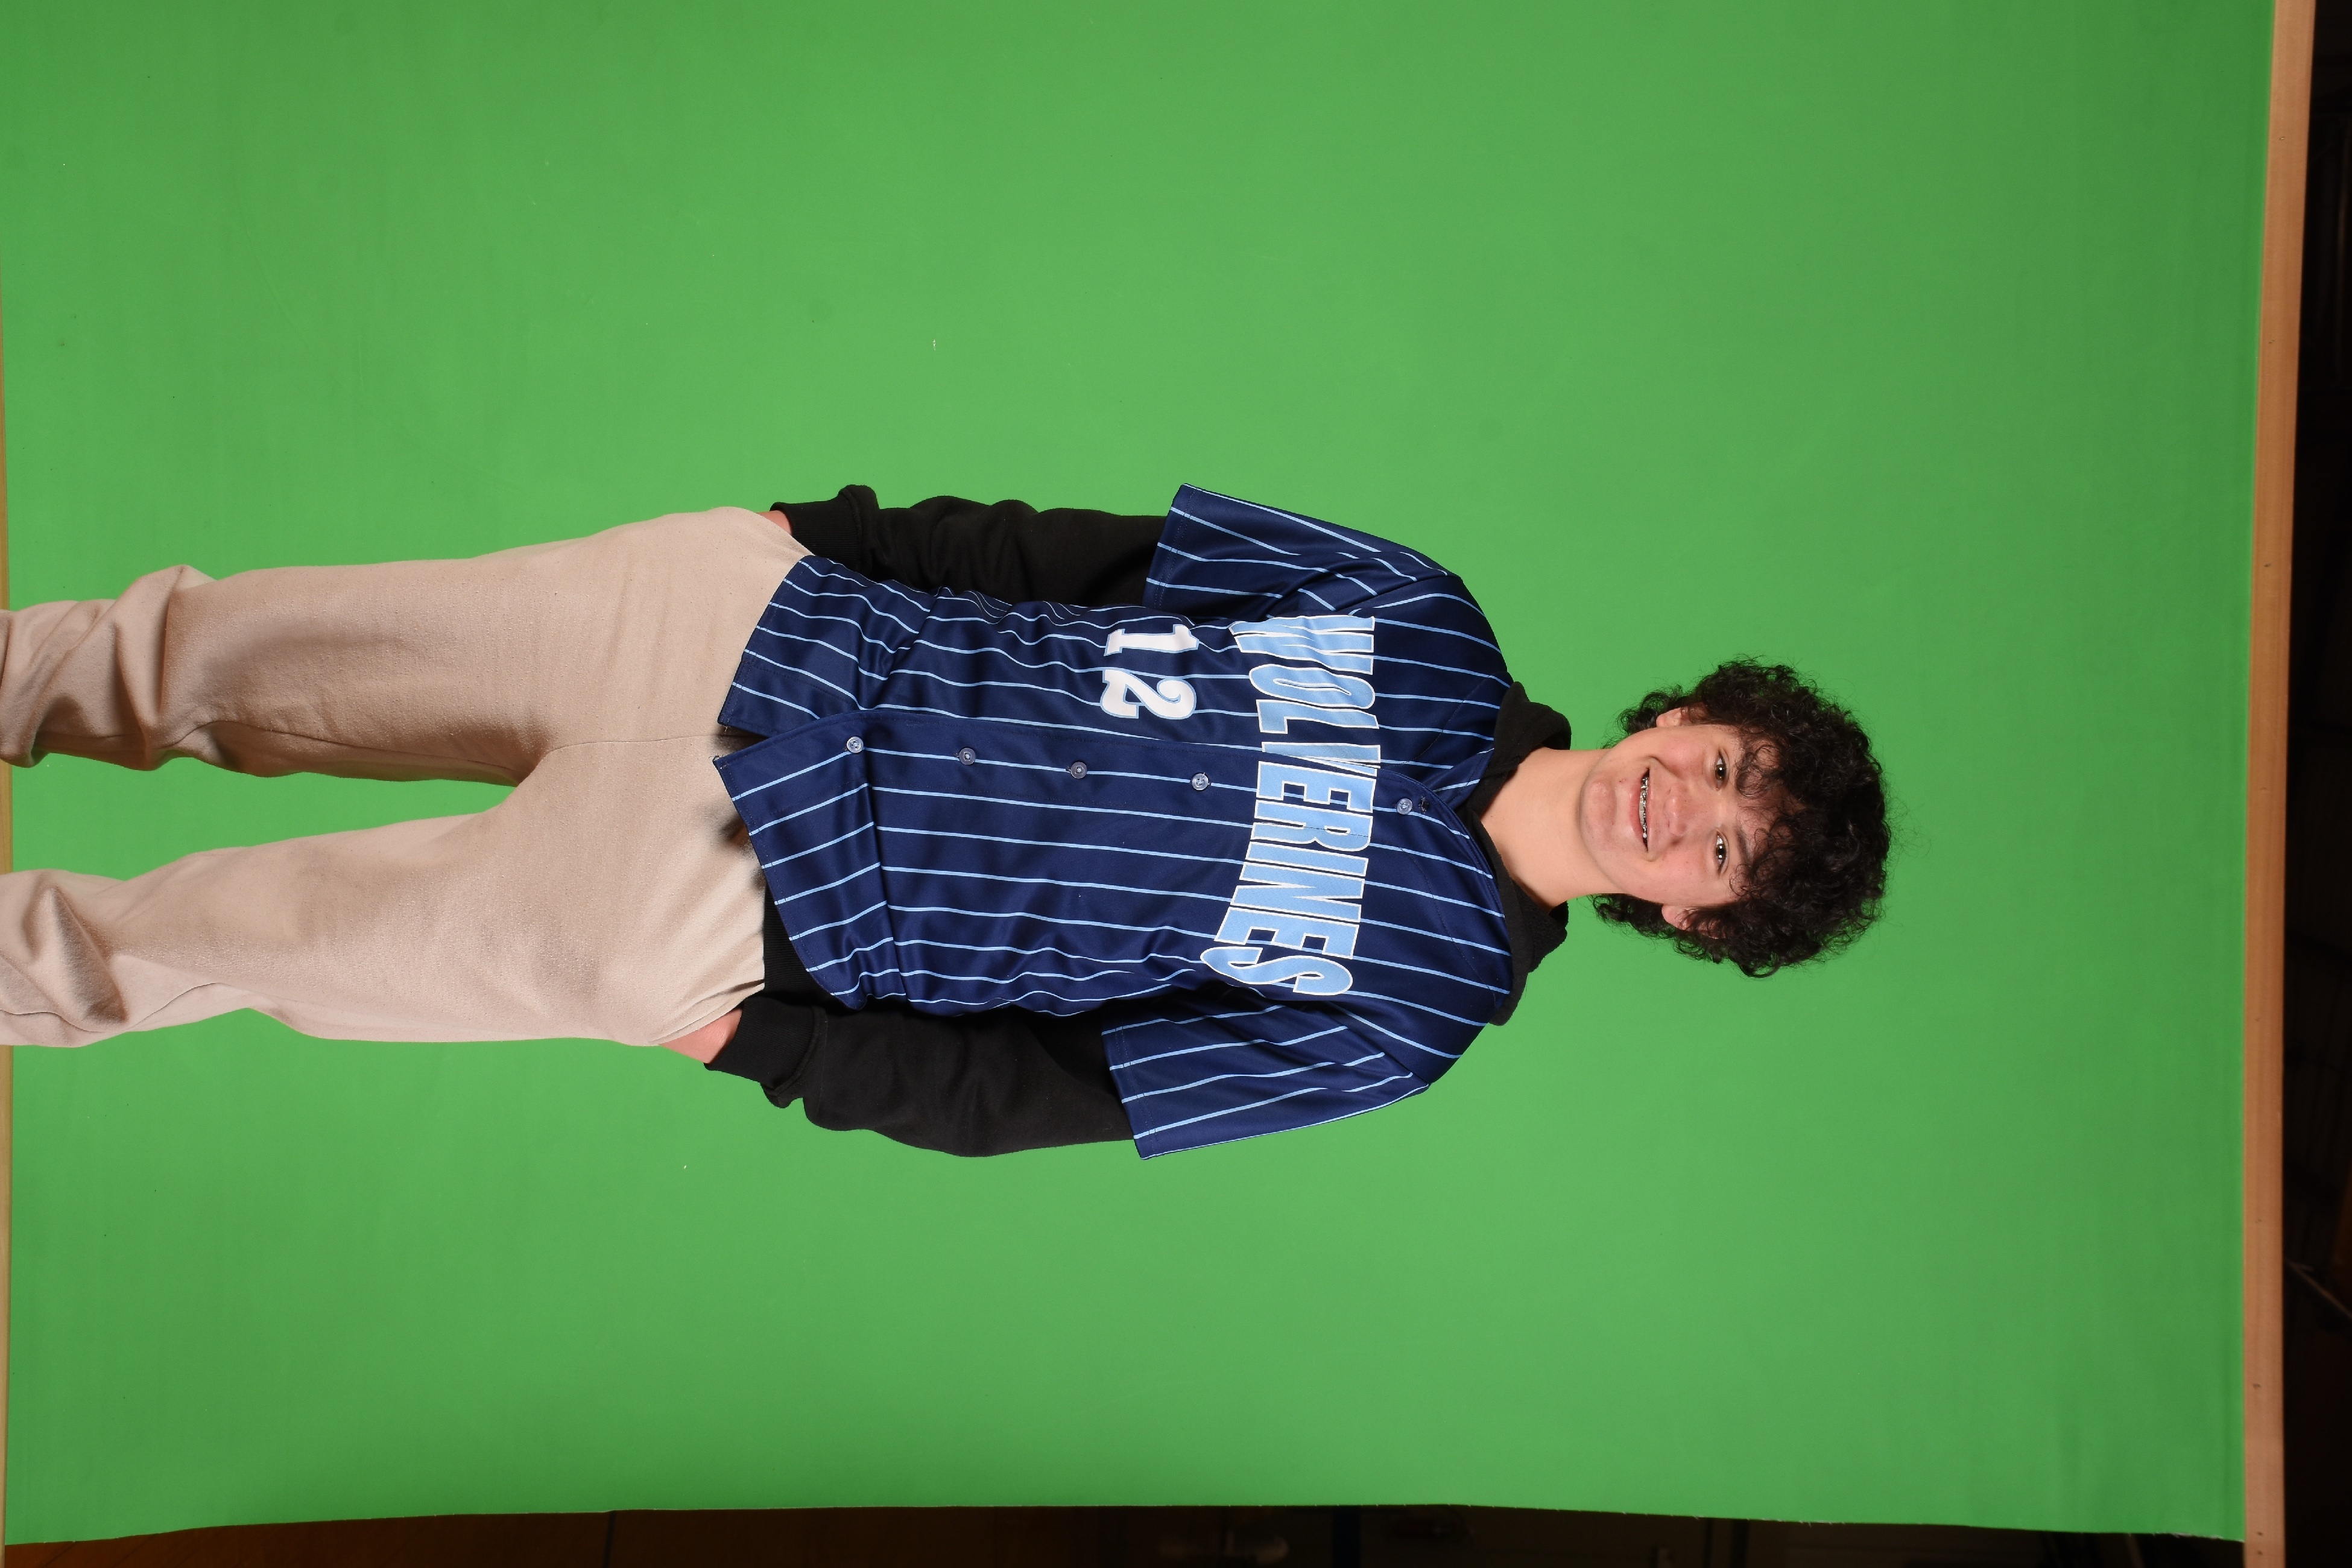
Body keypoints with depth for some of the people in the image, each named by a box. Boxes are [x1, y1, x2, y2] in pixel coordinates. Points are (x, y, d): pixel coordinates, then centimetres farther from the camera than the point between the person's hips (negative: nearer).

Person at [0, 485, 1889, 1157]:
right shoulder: (1429, 629, -2)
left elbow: (1045, 1092, -9)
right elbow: (1093, 549, 4)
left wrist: (765, 1037, -13)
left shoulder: (1404, 1007, -9)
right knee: (286, 651, 8)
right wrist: (832, 533, 0)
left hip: (724, 929, -2)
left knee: (288, 940, 4)